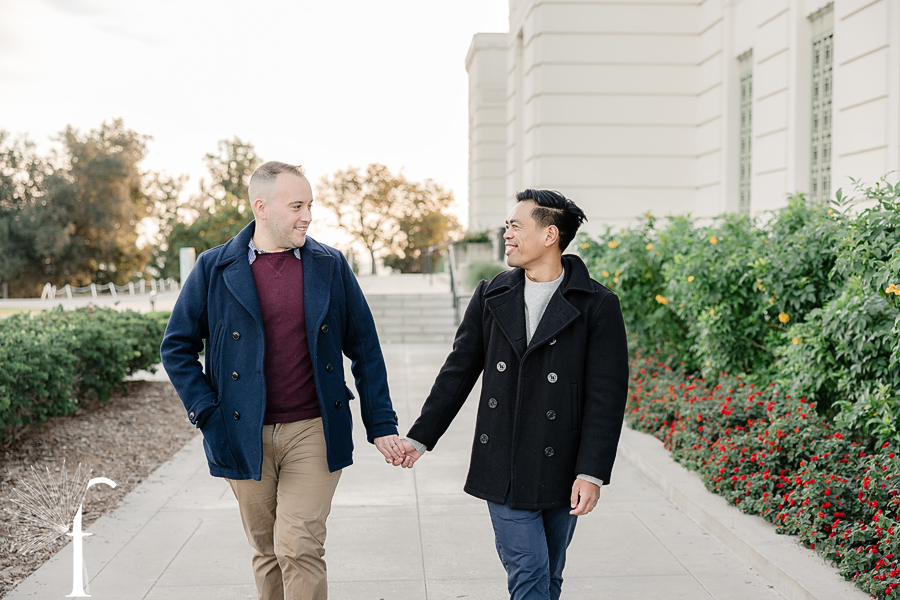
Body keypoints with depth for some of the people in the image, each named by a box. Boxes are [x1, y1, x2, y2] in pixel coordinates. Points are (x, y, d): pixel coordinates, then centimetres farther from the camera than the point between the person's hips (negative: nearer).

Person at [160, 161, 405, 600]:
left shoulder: (330, 266, 3)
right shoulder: (214, 268, 0)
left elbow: (364, 348, 6)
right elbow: (177, 347, 6)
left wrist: (381, 425, 3)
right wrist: (207, 413, -4)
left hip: (313, 432, -1)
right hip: (245, 438, 1)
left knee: (299, 549, -7)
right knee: (267, 553, 12)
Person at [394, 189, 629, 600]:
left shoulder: (597, 306, -6)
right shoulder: (491, 297, 5)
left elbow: (606, 397, -9)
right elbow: (458, 372, 11)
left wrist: (592, 473, -14)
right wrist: (420, 438, 10)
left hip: (560, 473, -2)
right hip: (503, 470, 2)